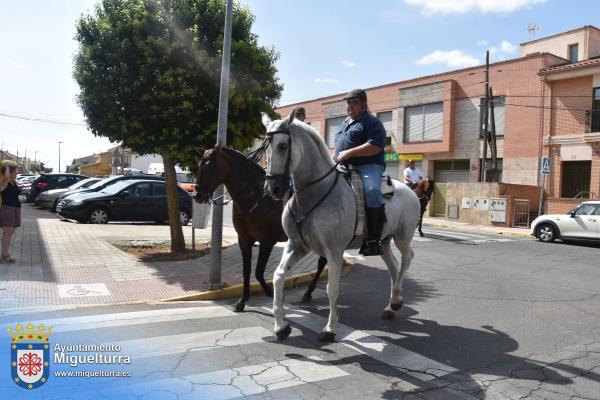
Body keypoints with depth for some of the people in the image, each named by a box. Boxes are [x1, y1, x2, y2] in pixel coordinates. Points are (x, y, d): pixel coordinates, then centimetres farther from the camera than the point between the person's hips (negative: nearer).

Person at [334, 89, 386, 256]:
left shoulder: (372, 122, 0)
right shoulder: (344, 123, 26)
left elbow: (375, 146, -16)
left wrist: (349, 153, -21)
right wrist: (333, 159, 18)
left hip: (367, 166, -8)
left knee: (372, 191, -36)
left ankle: (373, 239, -32)